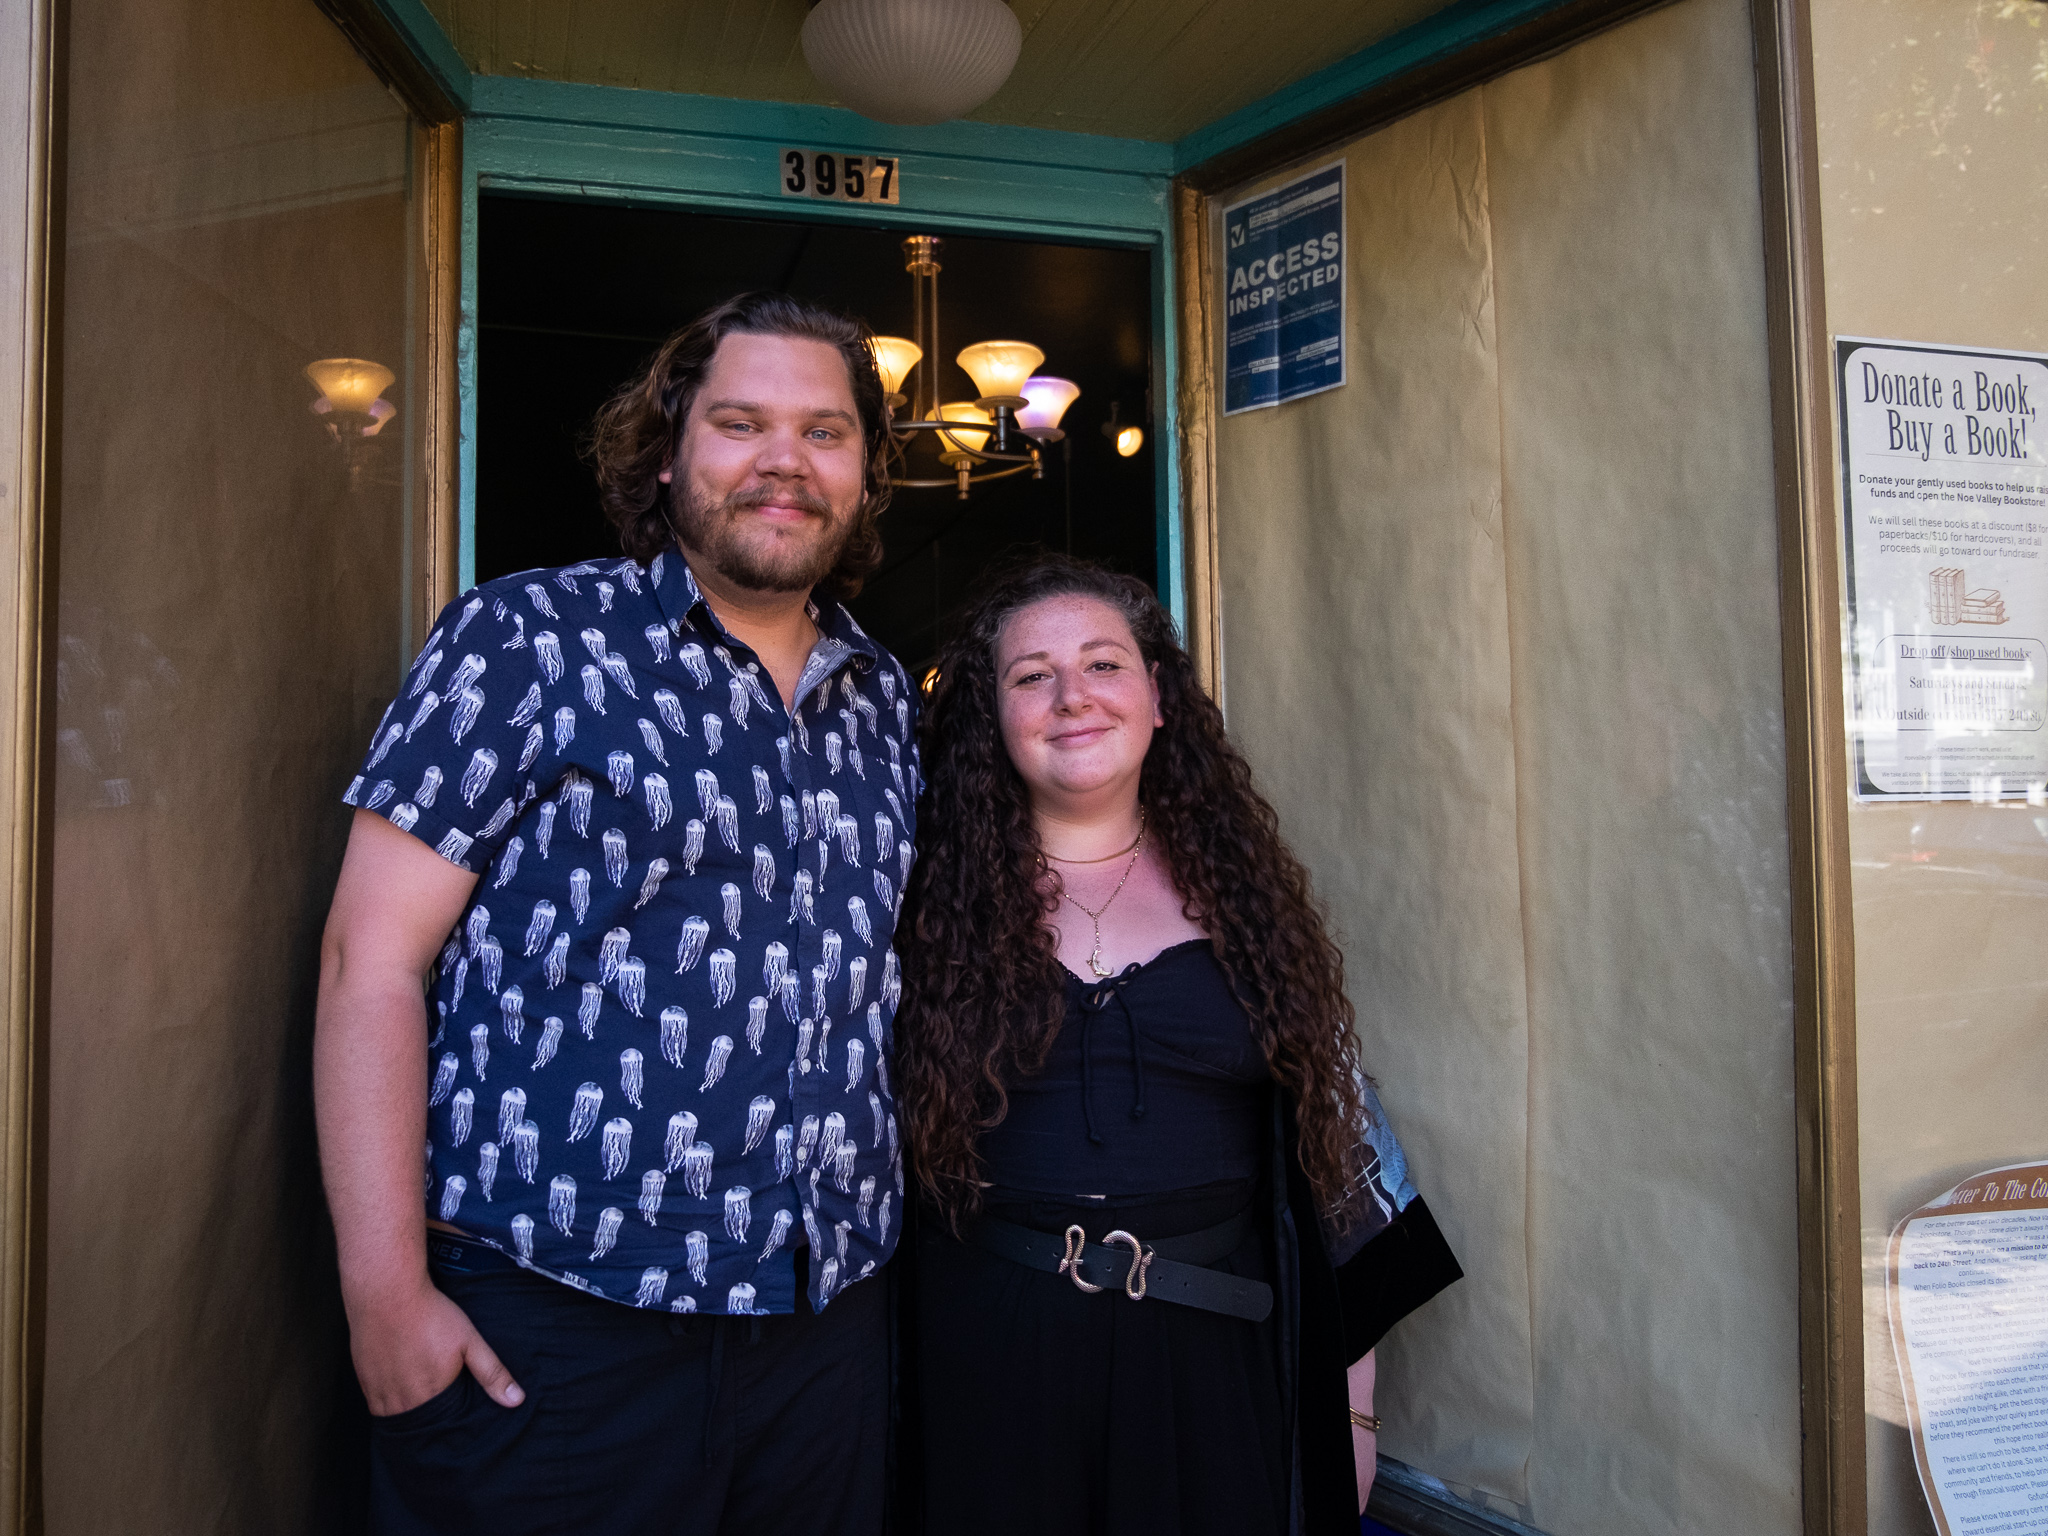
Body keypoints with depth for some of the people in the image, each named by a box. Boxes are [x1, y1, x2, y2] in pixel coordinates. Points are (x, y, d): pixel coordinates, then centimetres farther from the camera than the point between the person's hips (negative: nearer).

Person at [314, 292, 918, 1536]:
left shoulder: (887, 702, 9)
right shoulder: (528, 639, -5)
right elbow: (374, 961, -8)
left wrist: (880, 1237, 9)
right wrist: (386, 1292, -12)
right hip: (553, 1320, -4)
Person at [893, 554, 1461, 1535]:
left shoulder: (1239, 885, 2)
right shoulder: (938, 900, -1)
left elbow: (1335, 1131, 5)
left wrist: (1353, 1400, 5)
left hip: (1210, 1354, 1)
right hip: (992, 1358, -1)